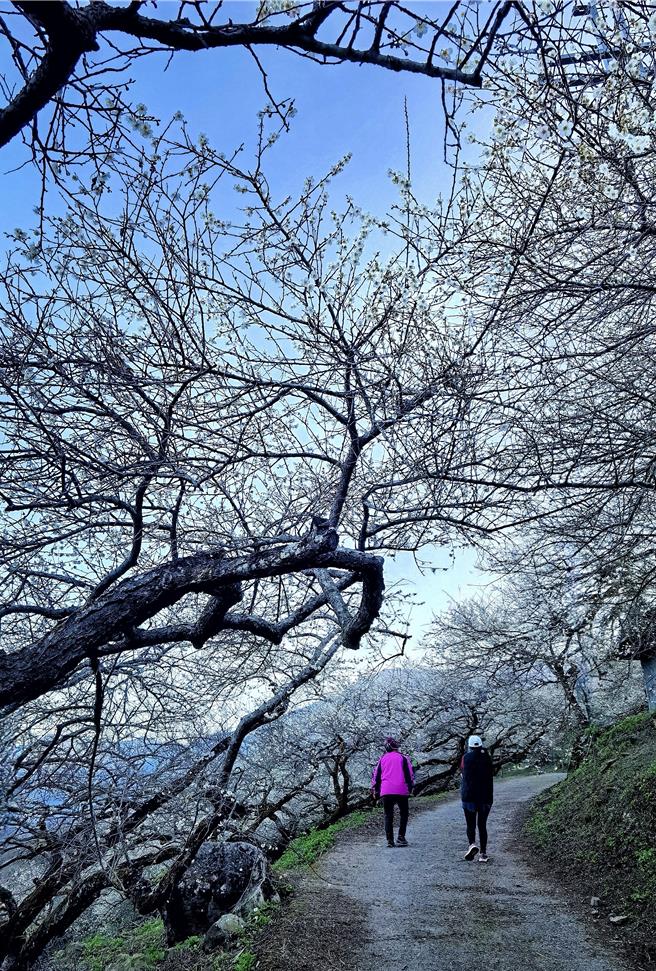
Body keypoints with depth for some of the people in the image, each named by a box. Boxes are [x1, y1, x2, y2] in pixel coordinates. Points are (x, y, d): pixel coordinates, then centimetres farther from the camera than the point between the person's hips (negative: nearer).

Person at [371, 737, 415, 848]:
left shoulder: (382, 759, 13)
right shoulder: (403, 758, 5)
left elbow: (376, 775, 14)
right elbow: (410, 774, 1)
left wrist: (375, 791, 20)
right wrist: (410, 788, 7)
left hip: (386, 792, 2)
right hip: (401, 791, -2)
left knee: (388, 815, 10)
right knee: (403, 813, 13)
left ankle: (390, 840, 2)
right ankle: (401, 837, 2)